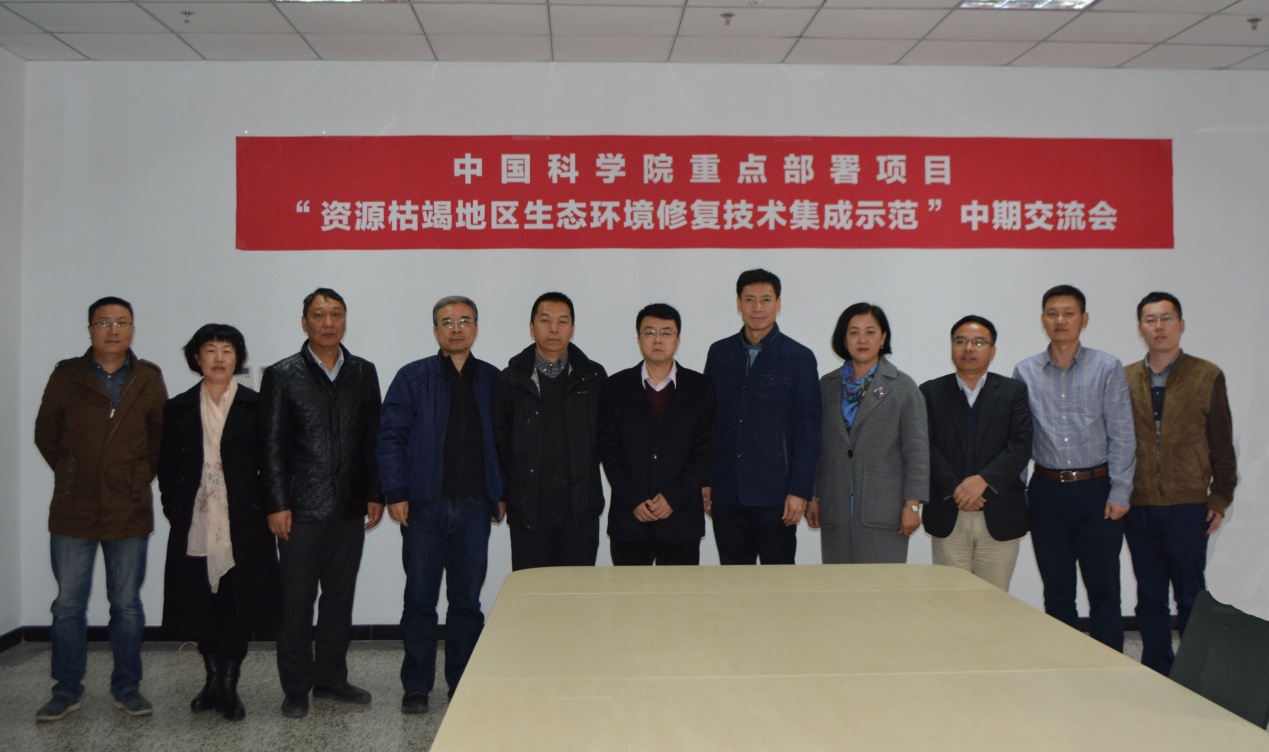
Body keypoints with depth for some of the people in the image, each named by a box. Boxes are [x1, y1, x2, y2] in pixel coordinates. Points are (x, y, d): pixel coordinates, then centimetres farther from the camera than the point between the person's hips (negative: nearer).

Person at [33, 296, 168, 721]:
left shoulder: (149, 379, 2)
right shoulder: (66, 376, 1)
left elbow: (161, 438, 10)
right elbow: (46, 435, 9)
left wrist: (141, 477, 3)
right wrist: (72, 475, 7)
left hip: (129, 512, 0)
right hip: (72, 511, 0)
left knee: (127, 605, 8)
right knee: (68, 605, 6)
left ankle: (127, 687, 19)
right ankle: (66, 690, 20)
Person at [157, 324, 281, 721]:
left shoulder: (255, 406, 3)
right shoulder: (178, 409, 10)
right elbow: (166, 467, 12)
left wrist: (264, 509, -5)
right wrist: (174, 509, 3)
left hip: (243, 524, -2)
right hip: (195, 526, 2)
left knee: (237, 604, -1)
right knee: (202, 605, 8)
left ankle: (228, 685, 9)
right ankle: (214, 680, 24)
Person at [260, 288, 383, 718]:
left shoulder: (363, 373, 8)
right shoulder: (282, 375, -1)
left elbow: (373, 439, 9)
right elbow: (271, 446, -3)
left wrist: (374, 495, 5)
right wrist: (277, 505, -8)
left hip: (349, 506, 3)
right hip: (301, 508, -3)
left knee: (340, 595, 11)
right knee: (297, 599, 3)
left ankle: (330, 678, 25)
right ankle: (296, 688, 16)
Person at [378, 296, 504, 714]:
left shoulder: (492, 380, 8)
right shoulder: (412, 378, 2)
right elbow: (390, 436, -2)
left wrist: (501, 493, 2)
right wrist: (396, 494, -9)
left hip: (474, 508, 2)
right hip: (424, 507, -1)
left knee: (467, 601, 9)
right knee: (420, 599, 6)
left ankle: (463, 685, 21)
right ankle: (416, 686, 18)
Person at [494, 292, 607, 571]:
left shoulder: (593, 377, 4)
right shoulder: (511, 380, 3)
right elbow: (498, 443, 6)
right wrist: (499, 495, 5)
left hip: (581, 507, 1)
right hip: (528, 509, 0)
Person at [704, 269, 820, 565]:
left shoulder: (799, 358, -2)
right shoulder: (719, 353, 8)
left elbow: (808, 429, -4)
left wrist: (800, 490, -9)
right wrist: (704, 479, 6)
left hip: (775, 495, -3)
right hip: (727, 494, 3)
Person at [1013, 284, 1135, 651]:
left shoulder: (1107, 368, 0)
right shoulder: (1025, 372, 5)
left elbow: (1122, 435, -2)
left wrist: (1119, 493, -8)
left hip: (1097, 488, -2)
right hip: (1047, 492, 2)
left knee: (1103, 590, 4)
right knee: (1056, 591, 10)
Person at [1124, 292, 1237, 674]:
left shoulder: (1207, 377, 1)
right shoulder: (1124, 379, 5)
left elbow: (1222, 444, 2)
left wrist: (1220, 499, -1)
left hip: (1187, 505, -2)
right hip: (1137, 508, 2)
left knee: (1190, 597, 6)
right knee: (1149, 597, 11)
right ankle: (1156, 675, 22)